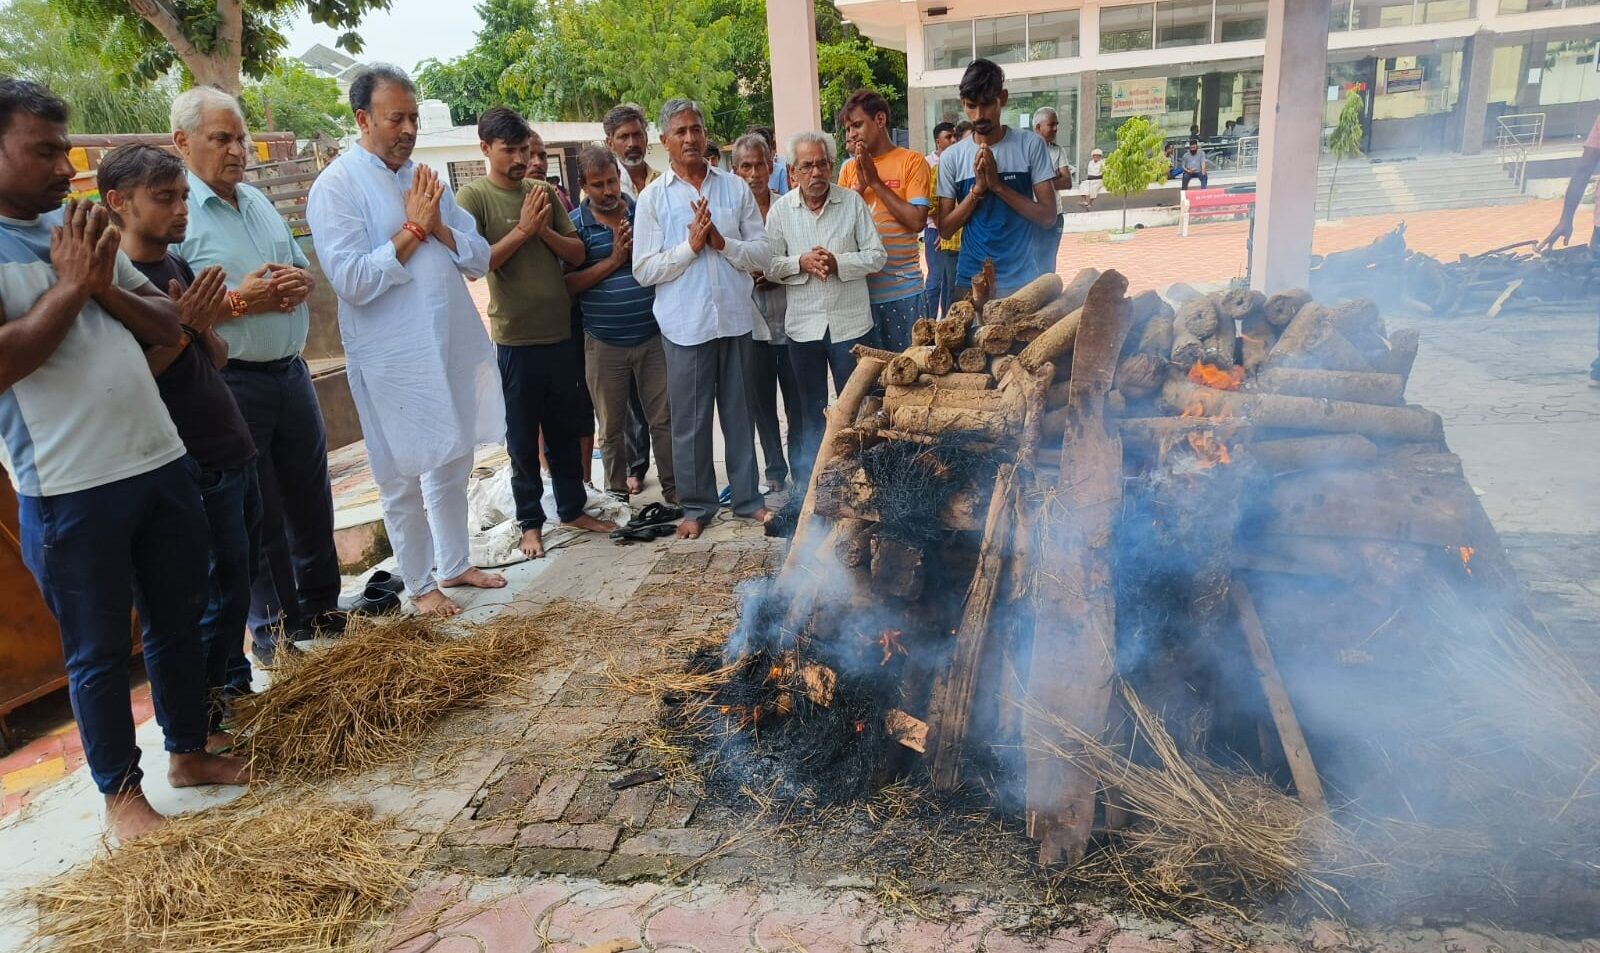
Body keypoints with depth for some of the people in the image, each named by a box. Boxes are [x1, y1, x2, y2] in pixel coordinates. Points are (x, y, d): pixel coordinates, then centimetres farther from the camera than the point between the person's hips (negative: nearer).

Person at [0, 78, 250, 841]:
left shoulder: (85, 230, 9)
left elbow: (169, 327, 10)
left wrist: (107, 287, -7)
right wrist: (69, 287, -15)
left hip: (162, 463, 6)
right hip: (69, 491, -6)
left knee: (178, 622, 17)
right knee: (99, 649, 9)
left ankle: (189, 752, 35)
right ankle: (120, 791, 25)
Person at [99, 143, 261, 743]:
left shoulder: (179, 267, 10)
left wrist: (208, 323, -8)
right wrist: (181, 327, -24)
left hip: (234, 449, 8)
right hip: (193, 466, -8)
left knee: (241, 577, 15)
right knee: (220, 588, -1)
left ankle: (234, 684, 31)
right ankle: (203, 718, 14)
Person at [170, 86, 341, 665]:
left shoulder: (258, 201, 12)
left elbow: (302, 264, 20)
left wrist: (301, 282, -2)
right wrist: (239, 301, -22)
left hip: (290, 372, 7)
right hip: (231, 383, -7)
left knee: (311, 500, 15)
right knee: (256, 514, 5)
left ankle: (321, 610, 32)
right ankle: (273, 632, 20)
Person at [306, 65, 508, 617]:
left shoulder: (425, 179, 10)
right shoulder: (337, 187, -9)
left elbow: (479, 259, 6)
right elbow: (352, 281, -20)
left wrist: (437, 226, -11)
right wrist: (413, 229, -15)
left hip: (455, 348, 6)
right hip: (394, 360, -6)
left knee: (452, 464, 16)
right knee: (404, 479, 6)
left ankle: (454, 565, 32)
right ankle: (419, 585, 22)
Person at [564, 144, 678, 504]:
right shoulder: (575, 224, -1)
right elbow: (568, 285, -9)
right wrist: (613, 260, -15)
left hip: (653, 336, 1)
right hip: (604, 343, -1)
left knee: (663, 419, 7)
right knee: (612, 427, 11)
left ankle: (673, 489, 20)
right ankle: (617, 495, 25)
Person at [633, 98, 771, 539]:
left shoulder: (735, 188, 5)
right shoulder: (653, 197, 0)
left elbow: (762, 254, 2)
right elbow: (644, 270, -4)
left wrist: (722, 242, -13)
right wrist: (690, 245, -14)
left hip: (736, 317, 2)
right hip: (685, 323, -2)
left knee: (740, 412, 12)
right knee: (690, 419, 6)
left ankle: (747, 497, 25)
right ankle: (697, 504, 21)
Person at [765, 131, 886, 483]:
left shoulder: (853, 201, -2)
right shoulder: (780, 210, 1)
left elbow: (877, 254, -2)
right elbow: (768, 265, 0)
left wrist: (838, 263, -16)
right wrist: (801, 263, -17)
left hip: (851, 322, 0)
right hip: (803, 325, 1)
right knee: (810, 410, 12)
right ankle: (807, 486, 23)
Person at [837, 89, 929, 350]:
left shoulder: (912, 162, -2)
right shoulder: (849, 168, 10)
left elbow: (917, 221, -12)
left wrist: (875, 181, -10)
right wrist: (860, 184, -7)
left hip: (902, 288, -3)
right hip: (859, 287, 4)